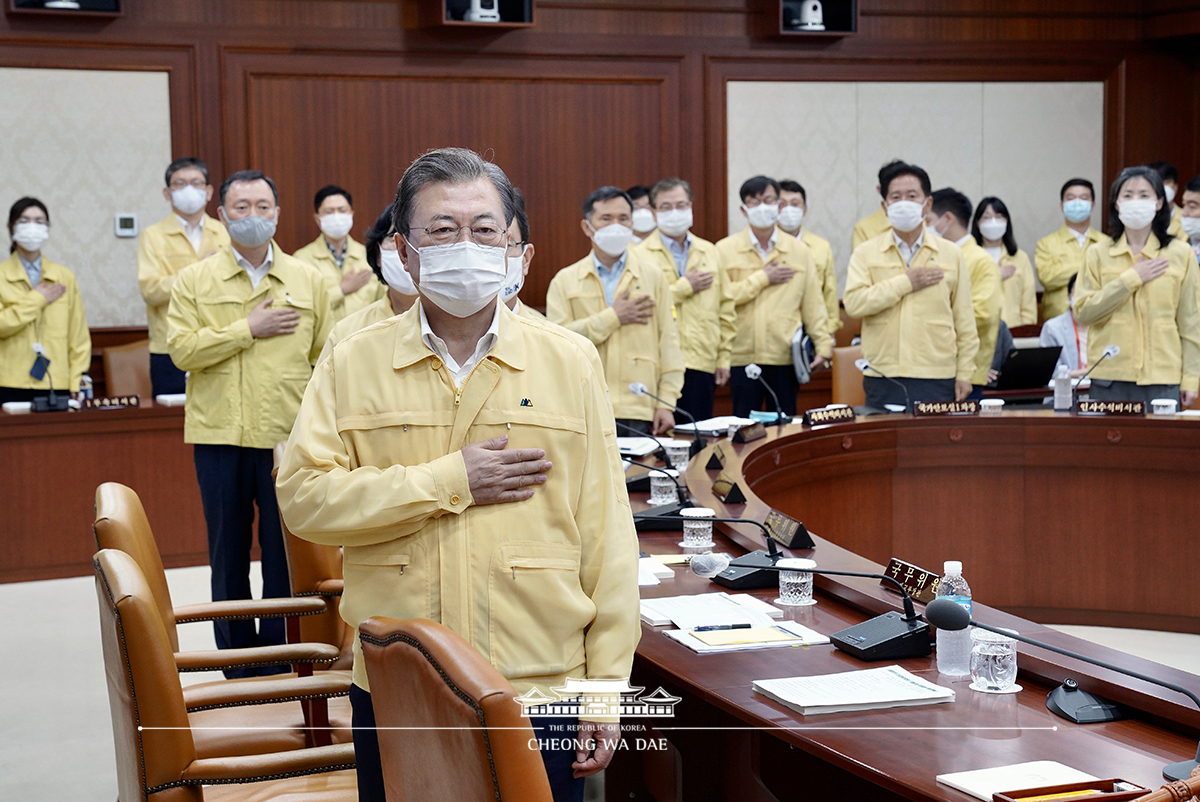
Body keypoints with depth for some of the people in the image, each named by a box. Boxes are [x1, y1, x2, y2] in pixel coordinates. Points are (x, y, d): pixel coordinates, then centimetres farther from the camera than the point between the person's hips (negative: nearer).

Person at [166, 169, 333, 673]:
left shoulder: (308, 280, 9)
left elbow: (326, 359, 9)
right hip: (219, 438, 0)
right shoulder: (194, 281, 5)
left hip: (288, 437, 0)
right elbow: (181, 349, -7)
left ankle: (280, 663, 12)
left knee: (285, 552, 2)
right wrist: (249, 329, -11)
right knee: (228, 553, 8)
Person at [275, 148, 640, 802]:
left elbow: (606, 534, 2)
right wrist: (449, 483, -14)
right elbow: (302, 496, -8)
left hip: (541, 687, 0)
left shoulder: (568, 365, 3)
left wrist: (607, 686, -1)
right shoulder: (352, 366, 3)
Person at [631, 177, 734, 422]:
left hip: (702, 365, 4)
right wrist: (685, 287, -8)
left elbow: (725, 307, 17)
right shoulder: (640, 255, 0)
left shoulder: (710, 252, 15)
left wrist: (724, 357, 12)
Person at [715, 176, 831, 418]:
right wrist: (762, 278, -7)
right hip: (743, 356, -1)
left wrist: (823, 346, 3)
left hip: (786, 356, 2)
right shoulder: (725, 250, 3)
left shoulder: (799, 250, 10)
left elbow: (813, 303, 9)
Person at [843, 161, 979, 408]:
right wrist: (906, 283, -10)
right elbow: (853, 303, -10)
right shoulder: (866, 253, 7)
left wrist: (964, 374, 4)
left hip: (937, 379, 1)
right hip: (883, 381, 0)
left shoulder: (951, 254, 10)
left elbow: (965, 321, 9)